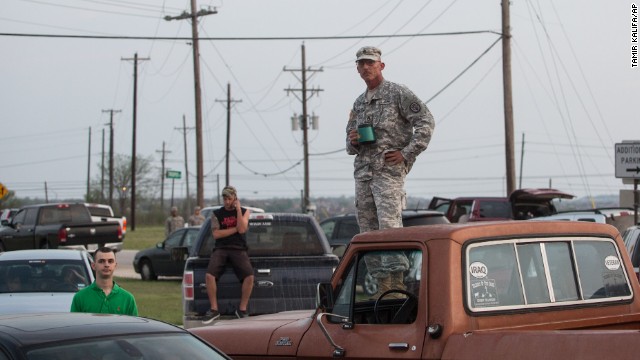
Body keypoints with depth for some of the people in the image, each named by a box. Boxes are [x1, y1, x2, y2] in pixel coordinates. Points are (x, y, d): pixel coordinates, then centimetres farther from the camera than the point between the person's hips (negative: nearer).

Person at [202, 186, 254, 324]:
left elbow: (242, 229, -6)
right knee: (210, 275, -26)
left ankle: (242, 309, -11)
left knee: (249, 276, -26)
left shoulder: (244, 212, 12)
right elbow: (216, 234, -1)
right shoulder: (217, 214, 13)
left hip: (239, 249, 0)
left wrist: (238, 209, -5)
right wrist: (235, 229, -3)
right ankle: (214, 310, -15)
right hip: (221, 249, 0)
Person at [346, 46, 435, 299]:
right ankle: (382, 285, 8)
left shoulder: (398, 93, 0)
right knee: (368, 230, 4)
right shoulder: (359, 103, 21)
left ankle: (397, 282, -19)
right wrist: (352, 141, 4)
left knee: (389, 226, -17)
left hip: (389, 170, -7)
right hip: (362, 171, 7)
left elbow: (425, 121, -7)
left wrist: (407, 153, -12)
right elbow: (350, 145, 29)